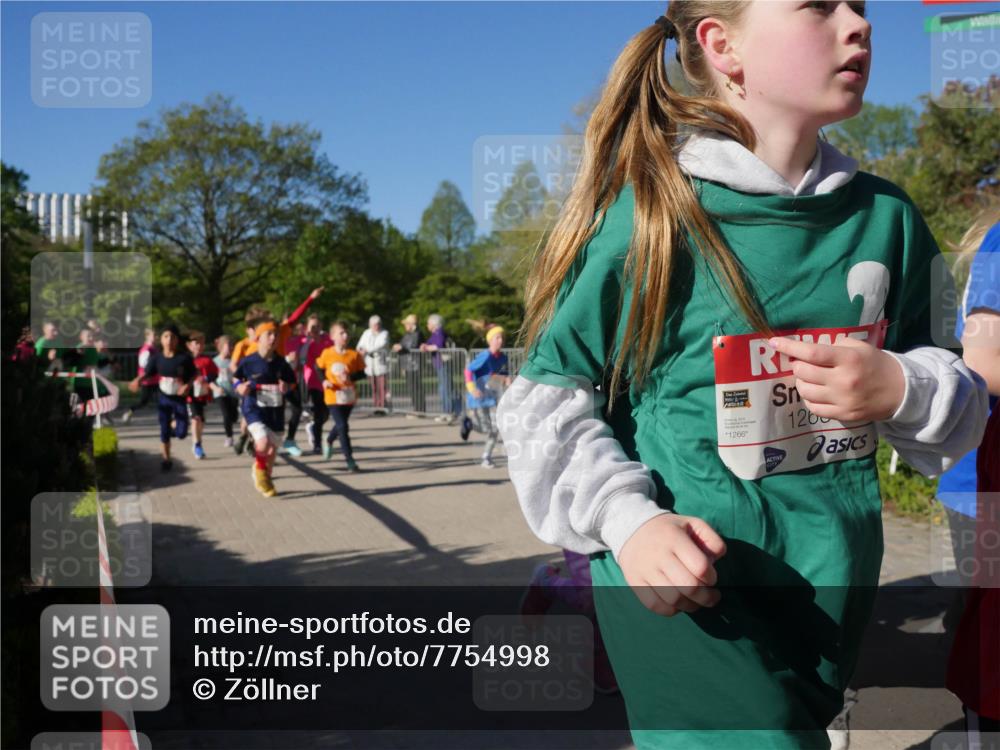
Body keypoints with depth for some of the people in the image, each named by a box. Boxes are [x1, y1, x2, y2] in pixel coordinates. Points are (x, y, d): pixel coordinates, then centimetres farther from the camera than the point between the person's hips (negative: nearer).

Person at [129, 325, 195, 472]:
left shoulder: (184, 357, -13)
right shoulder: (157, 357, -8)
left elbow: (194, 374, -3)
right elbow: (147, 373, -2)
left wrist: (187, 385, -20)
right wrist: (137, 380, -21)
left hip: (179, 398, -1)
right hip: (163, 398, 1)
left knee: (181, 433, -6)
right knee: (164, 432, 5)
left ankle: (174, 423, 31)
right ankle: (166, 460, 22)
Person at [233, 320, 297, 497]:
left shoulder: (281, 363, -2)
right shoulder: (249, 362, -9)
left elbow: (291, 382, 11)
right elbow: (236, 378, 6)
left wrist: (286, 387, -11)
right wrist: (240, 388, -13)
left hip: (276, 411, 4)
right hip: (254, 408, -4)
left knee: (272, 449, 12)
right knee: (263, 442, -24)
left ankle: (266, 480, 38)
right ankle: (259, 469, 8)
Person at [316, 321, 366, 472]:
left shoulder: (354, 354, -4)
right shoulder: (327, 354, -6)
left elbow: (361, 373, -2)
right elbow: (319, 369, 8)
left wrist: (350, 377, -21)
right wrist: (324, 381, -9)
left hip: (349, 396, 3)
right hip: (333, 396, -3)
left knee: (340, 425, 20)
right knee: (342, 426, -11)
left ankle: (329, 442, 52)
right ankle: (349, 459, -6)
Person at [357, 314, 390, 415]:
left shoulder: (384, 333, 1)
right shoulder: (366, 333, 14)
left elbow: (381, 345, -15)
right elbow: (360, 345, 12)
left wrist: (367, 350, -23)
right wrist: (360, 350, -13)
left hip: (381, 364, -3)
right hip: (370, 364, 3)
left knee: (381, 387, -10)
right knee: (373, 387, 1)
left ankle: (382, 407, -10)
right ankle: (375, 406, 3)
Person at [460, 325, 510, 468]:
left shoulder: (503, 357, 2)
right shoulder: (485, 356, -18)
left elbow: (505, 374, 14)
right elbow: (468, 369, -22)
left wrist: (507, 379, -9)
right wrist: (472, 388, -32)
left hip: (492, 396, 6)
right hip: (478, 397, -6)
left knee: (495, 429, -1)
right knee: (487, 429, -1)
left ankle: (486, 459, 15)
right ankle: (468, 423, 30)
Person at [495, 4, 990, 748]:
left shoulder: (885, 217, 3)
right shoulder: (651, 215, -12)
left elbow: (959, 410, 11)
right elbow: (546, 401, -7)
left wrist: (900, 387, -11)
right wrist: (626, 519, -21)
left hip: (833, 587, 6)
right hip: (685, 586, -5)